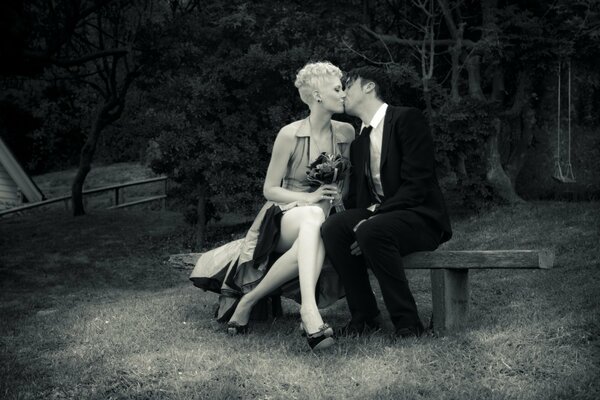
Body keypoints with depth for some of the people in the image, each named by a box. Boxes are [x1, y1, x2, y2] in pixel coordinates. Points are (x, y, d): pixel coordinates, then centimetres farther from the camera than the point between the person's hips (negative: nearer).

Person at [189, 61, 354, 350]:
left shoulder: (346, 133, 6)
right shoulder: (290, 135, -7)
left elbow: (346, 181, 19)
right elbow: (269, 190, -4)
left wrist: (338, 197, -4)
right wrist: (308, 198, -19)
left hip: (318, 218, 4)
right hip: (283, 215, -4)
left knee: (310, 243, -38)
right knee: (314, 216, -43)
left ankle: (248, 299, -29)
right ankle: (309, 309, -56)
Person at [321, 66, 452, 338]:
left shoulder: (407, 119, -7)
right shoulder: (359, 140, 17)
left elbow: (416, 184, -16)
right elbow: (357, 195, 15)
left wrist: (372, 218, -23)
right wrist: (362, 219, -10)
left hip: (420, 217, -6)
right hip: (375, 216, 6)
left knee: (373, 231, -35)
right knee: (332, 228, -21)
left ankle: (407, 321, -23)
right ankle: (364, 315, -12)